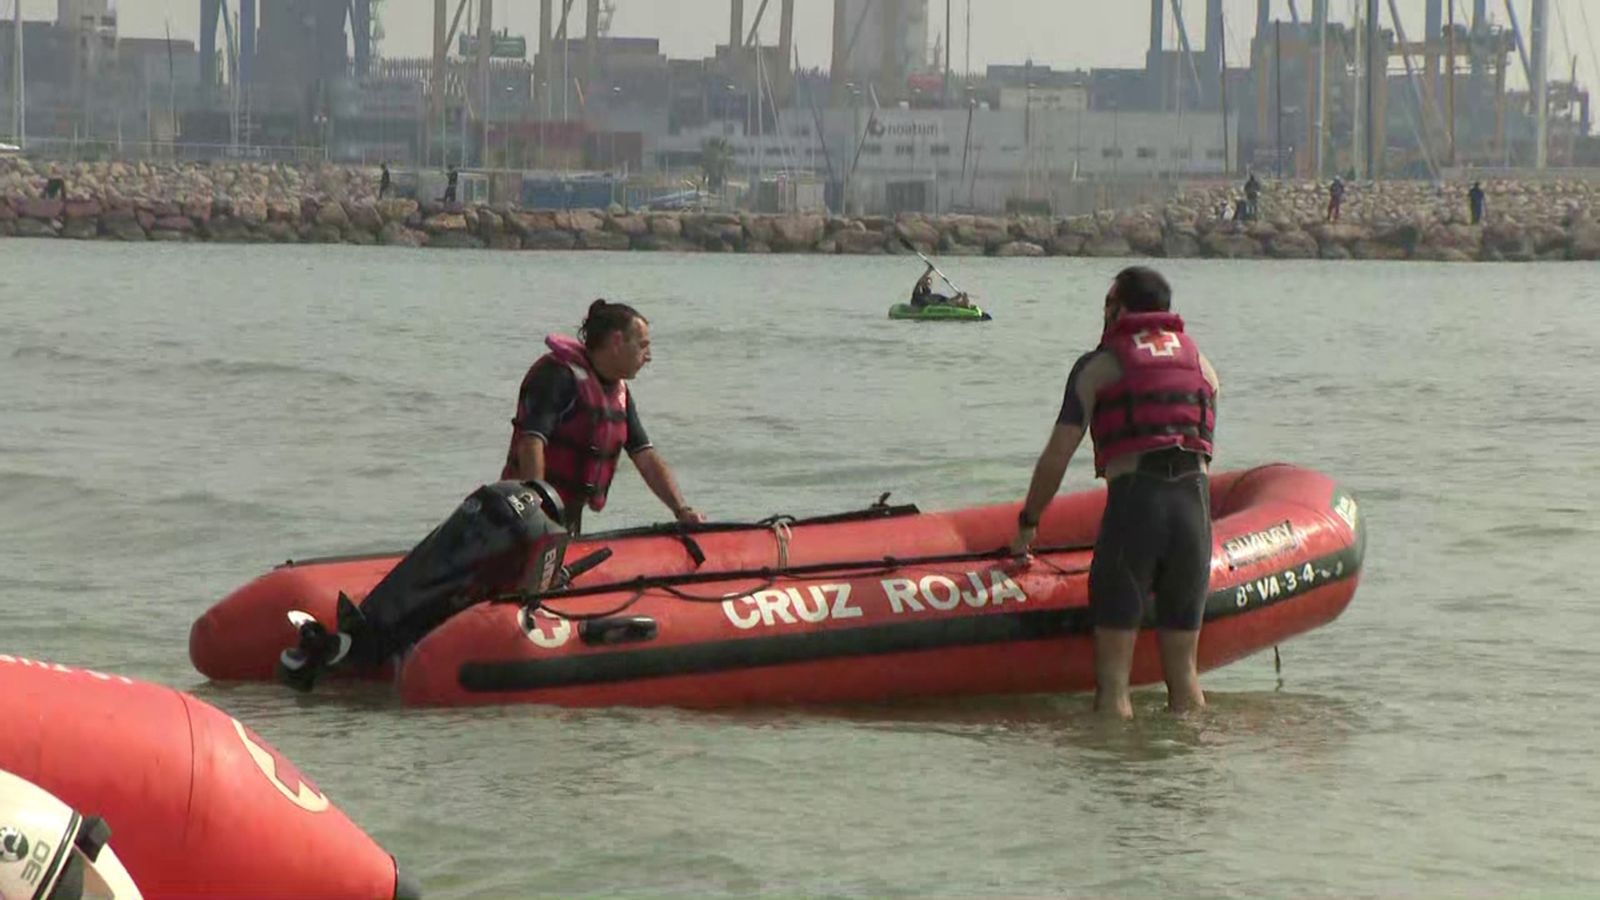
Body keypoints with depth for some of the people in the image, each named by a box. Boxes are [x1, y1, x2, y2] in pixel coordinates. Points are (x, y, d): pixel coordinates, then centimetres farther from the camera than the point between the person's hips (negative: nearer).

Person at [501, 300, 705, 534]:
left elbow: (646, 458, 12)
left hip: (571, 517, 9)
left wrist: (682, 511, -1)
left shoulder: (620, 393, 14)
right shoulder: (557, 374, -15)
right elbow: (531, 442, -25)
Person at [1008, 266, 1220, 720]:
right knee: (1184, 670, 11)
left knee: (1113, 672, -1)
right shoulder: (1201, 364, 21)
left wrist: (1027, 523, 17)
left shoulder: (1098, 366, 9)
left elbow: (1057, 456, 6)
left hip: (1131, 500, -4)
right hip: (1195, 503, 4)